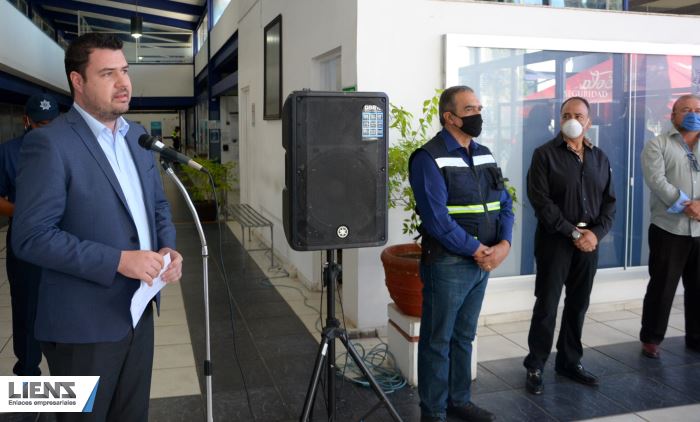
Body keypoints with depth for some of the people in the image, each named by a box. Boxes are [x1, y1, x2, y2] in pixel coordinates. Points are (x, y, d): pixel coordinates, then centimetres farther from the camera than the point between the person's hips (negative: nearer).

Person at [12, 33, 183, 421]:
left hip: (138, 310, 7)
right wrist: (118, 260, -24)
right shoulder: (48, 143, -16)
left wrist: (167, 248, -3)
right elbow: (31, 237, -20)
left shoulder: (137, 136, 8)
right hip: (85, 322, -7)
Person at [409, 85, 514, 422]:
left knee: (464, 336, 18)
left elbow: (503, 204, 8)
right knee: (437, 340, 5)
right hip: (447, 263, -7)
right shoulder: (429, 158, -13)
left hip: (483, 262, 7)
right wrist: (478, 251, -15)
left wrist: (503, 245, -9)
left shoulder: (484, 154, 11)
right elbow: (437, 219, -20)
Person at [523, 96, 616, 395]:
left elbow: (609, 202, 10)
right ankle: (535, 367, 10)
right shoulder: (545, 154, -5)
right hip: (554, 240, -5)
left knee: (578, 304, 11)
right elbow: (540, 201, -12)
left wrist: (596, 233, -7)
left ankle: (570, 362, 25)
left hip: (589, 242, 5)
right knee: (547, 305, -1)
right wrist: (573, 232, -15)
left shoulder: (600, 158, 11)